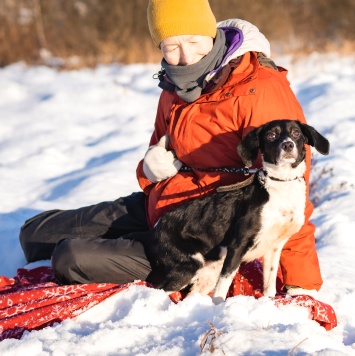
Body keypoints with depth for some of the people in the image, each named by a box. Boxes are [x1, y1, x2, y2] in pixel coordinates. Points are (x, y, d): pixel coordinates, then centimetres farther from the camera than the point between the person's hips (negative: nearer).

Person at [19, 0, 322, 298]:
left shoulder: (260, 91, -23)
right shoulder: (175, 88, 4)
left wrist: (302, 282, -30)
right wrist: (153, 167, -3)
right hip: (157, 206, 8)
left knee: (71, 258, -17)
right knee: (36, 234, 9)